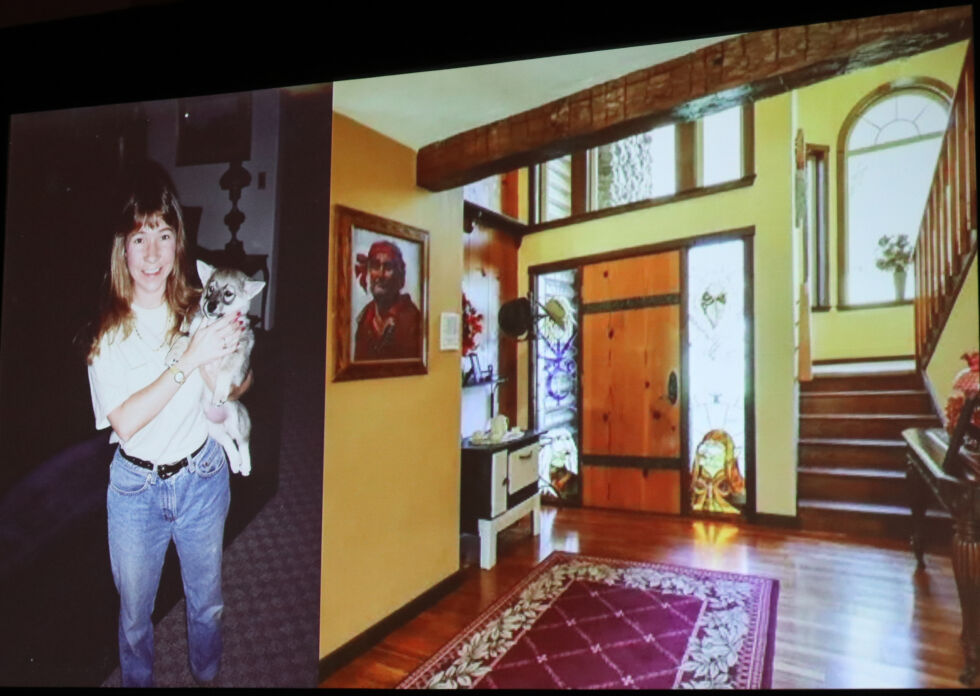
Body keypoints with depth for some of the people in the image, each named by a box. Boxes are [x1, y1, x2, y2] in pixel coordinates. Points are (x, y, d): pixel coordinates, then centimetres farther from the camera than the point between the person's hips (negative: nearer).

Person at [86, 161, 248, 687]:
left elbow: (237, 386, -2)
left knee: (206, 599, 21)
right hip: (135, 485, -1)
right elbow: (126, 420, -22)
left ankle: (207, 674, 49)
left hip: (202, 476, 1)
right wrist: (190, 360, -31)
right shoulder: (107, 331, -14)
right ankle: (137, 681, 50)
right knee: (134, 608, 20)